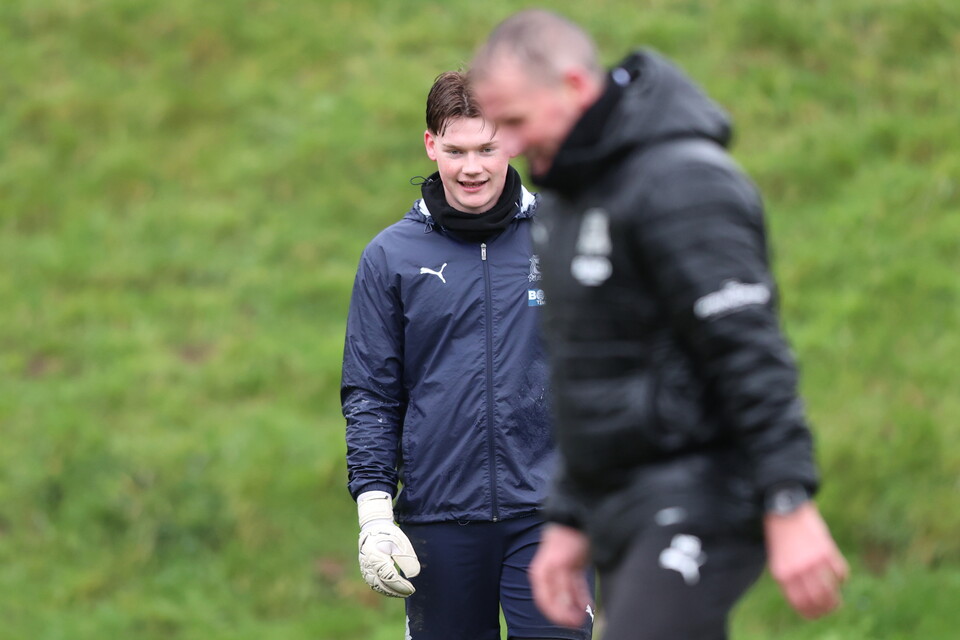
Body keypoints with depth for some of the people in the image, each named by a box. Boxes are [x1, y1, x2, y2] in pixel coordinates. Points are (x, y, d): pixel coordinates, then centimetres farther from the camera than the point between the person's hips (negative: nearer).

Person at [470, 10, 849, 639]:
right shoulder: (573, 198, 16)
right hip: (630, 516, 10)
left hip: (700, 509, -10)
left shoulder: (680, 184, -15)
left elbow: (753, 356, -21)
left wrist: (791, 510, -25)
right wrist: (568, 524, 19)